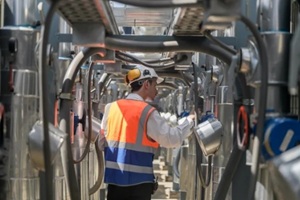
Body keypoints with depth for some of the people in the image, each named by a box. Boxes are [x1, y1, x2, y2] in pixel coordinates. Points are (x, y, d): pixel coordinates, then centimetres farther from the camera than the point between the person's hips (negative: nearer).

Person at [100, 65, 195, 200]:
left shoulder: (111, 108, 6)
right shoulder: (147, 112, -10)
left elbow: (102, 136, 13)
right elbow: (172, 139, -8)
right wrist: (189, 121, 4)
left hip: (114, 177, 5)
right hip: (138, 180, -5)